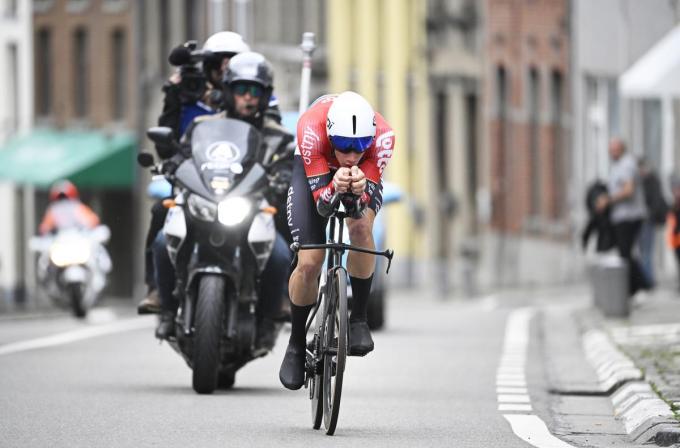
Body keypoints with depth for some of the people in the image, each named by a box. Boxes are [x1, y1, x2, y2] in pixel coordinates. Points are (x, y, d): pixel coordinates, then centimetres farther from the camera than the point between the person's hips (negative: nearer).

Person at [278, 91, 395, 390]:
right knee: (309, 263, -14)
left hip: (364, 176, 1)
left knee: (361, 227, -32)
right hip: (313, 170, -1)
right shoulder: (311, 128, -40)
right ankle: (296, 345, 11)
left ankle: (359, 320, -13)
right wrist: (336, 189, -57)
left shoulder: (382, 135, -37)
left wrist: (359, 189, -55)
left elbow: (362, 206, -33)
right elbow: (321, 205, -36)